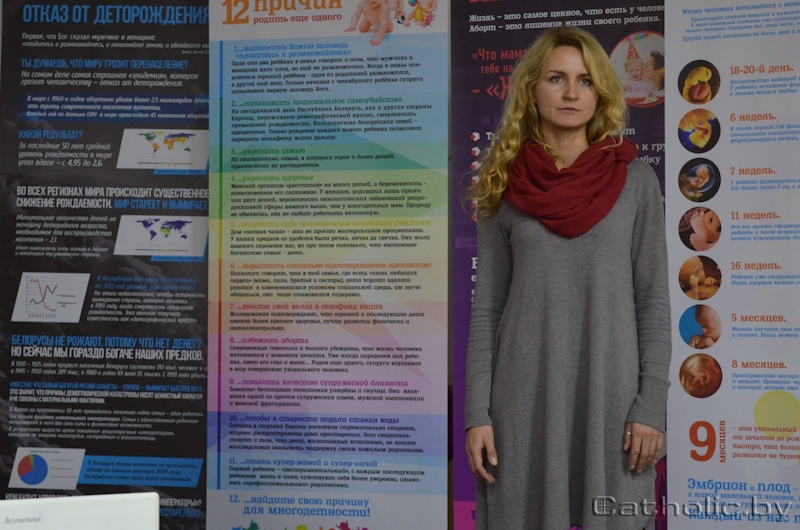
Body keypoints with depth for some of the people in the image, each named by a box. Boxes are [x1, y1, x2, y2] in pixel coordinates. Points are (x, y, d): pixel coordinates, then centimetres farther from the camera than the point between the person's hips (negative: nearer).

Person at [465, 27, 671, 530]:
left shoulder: (635, 180, 2)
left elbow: (653, 301, 2)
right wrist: (478, 414, -2)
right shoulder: (505, 186, 3)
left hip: (610, 393, 0)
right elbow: (487, 307, 3)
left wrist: (652, 406, -5)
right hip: (525, 395, 1)